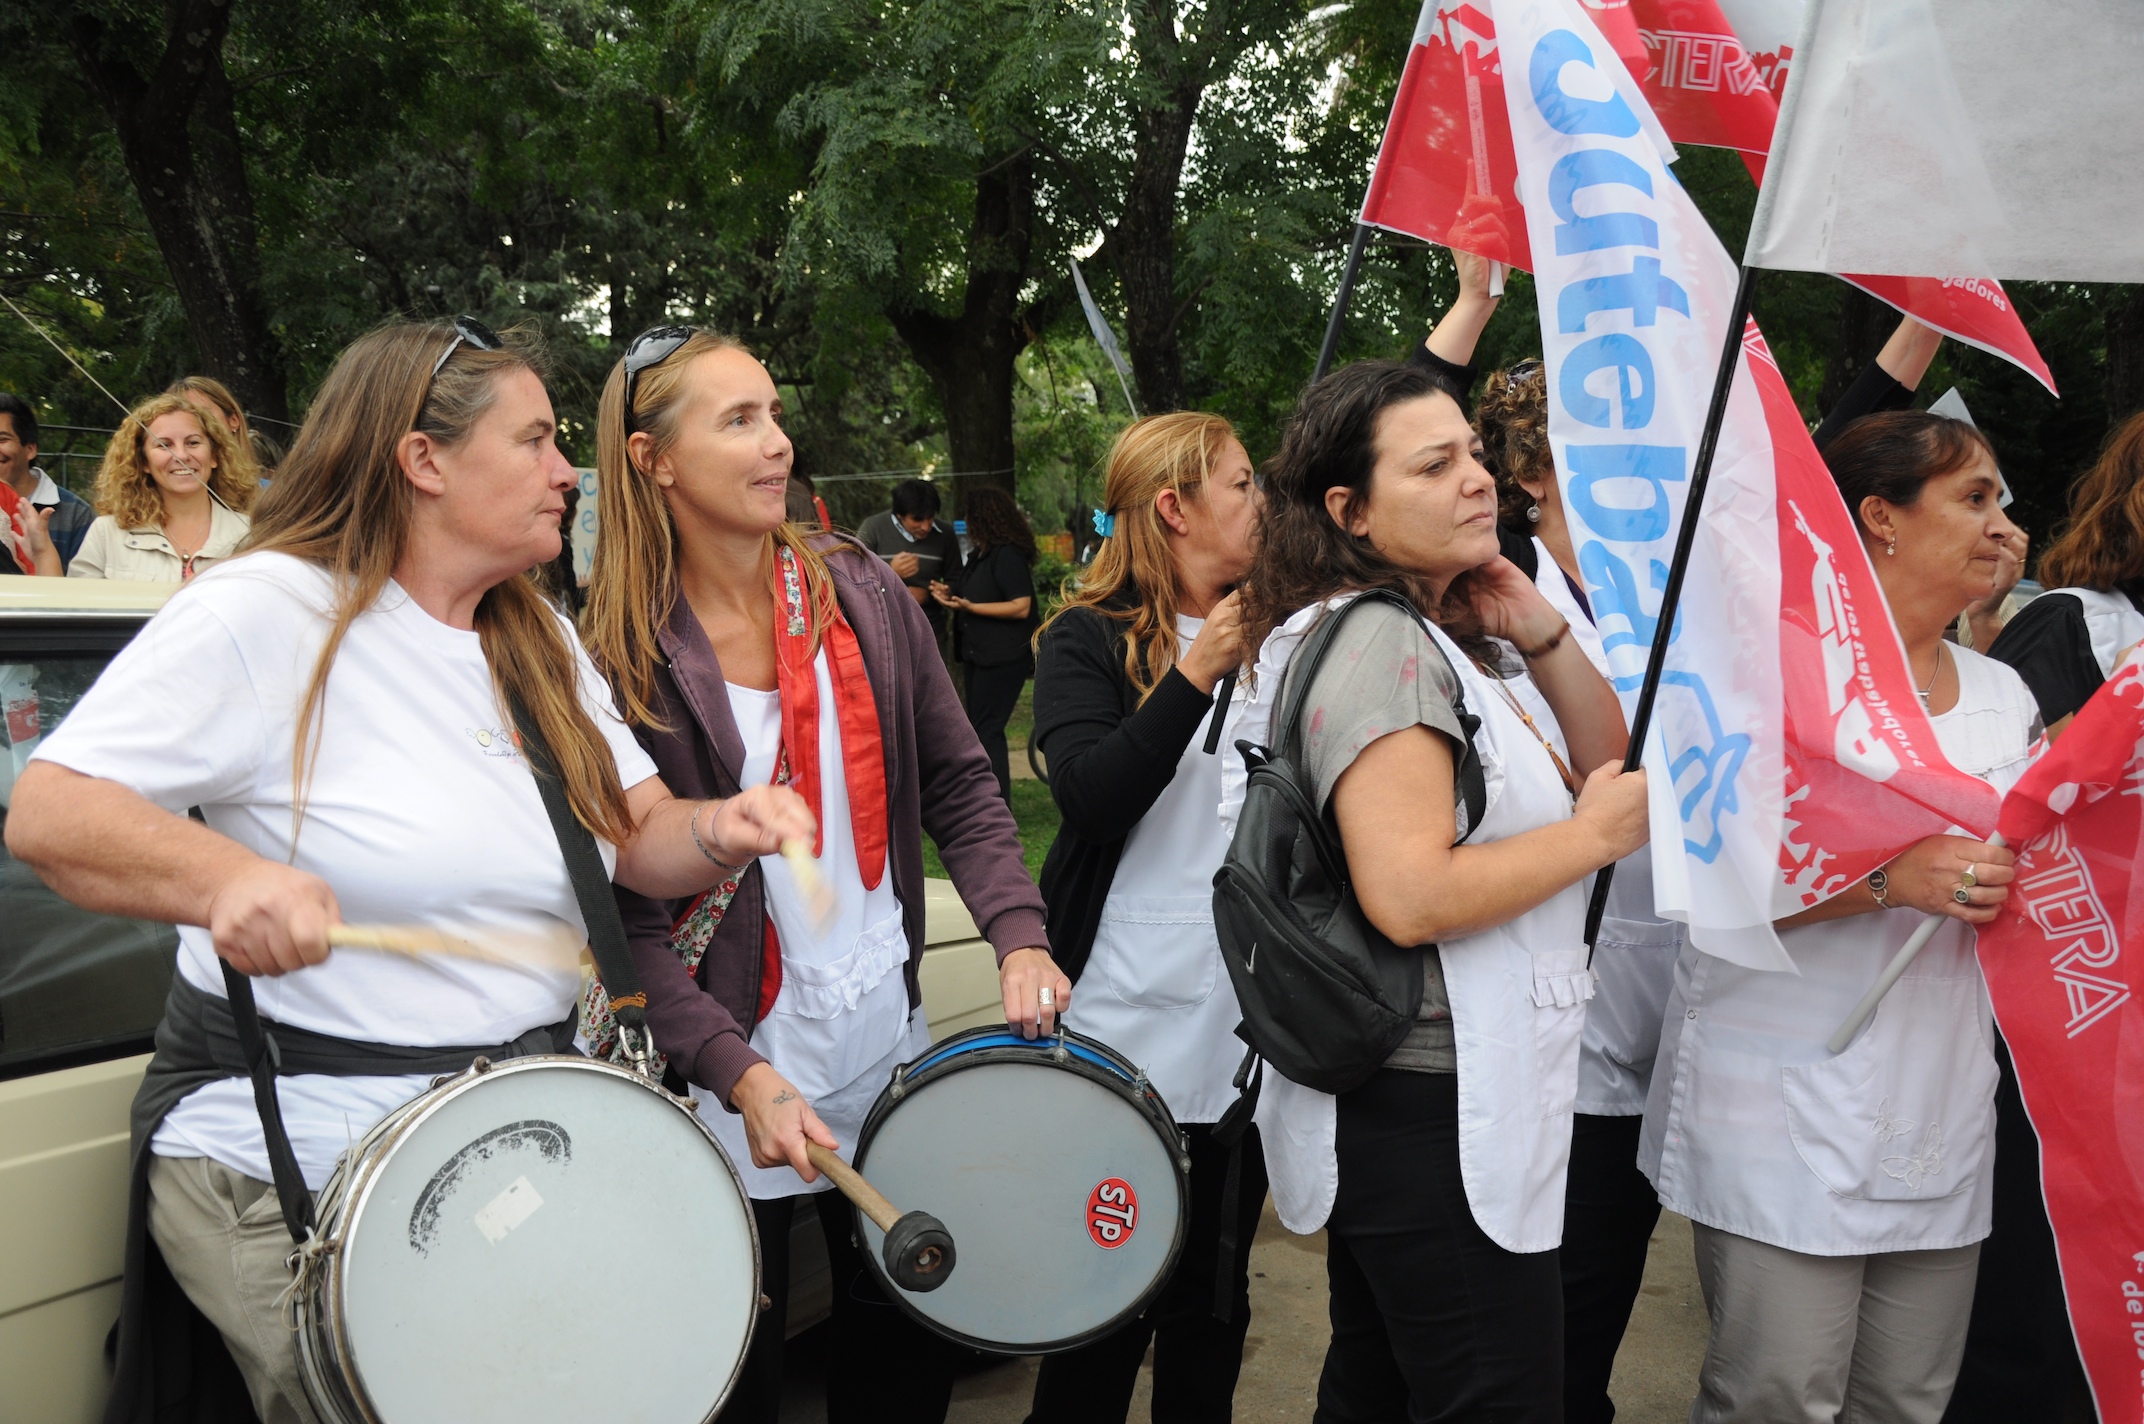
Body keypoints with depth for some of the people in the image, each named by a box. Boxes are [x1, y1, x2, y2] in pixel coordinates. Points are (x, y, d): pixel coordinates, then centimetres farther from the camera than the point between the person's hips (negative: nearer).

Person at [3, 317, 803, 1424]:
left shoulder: (539, 641, 10)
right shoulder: (265, 612, -12)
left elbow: (639, 837, 8)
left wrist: (717, 832, -15)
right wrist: (226, 876, -34)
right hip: (287, 1160, -6)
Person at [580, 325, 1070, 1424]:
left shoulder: (862, 594, 0)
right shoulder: (617, 654, -11)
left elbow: (958, 787, 4)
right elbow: (626, 909, -13)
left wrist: (1018, 934, -10)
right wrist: (737, 1070, -22)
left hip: (891, 1040, 4)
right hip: (726, 1063, -3)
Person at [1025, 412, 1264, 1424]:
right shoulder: (1090, 642, -3)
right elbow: (1090, 797, -17)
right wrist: (1196, 674, -23)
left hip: (1252, 1021, 4)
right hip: (1130, 1024, -4)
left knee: (1216, 1296, 15)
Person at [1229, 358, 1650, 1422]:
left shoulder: (1450, 635, 12)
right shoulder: (1378, 644, -19)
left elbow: (1604, 763, 16)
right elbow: (1410, 897, -28)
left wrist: (1543, 637, 0)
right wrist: (1597, 835, -15)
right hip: (1437, 1115, -10)